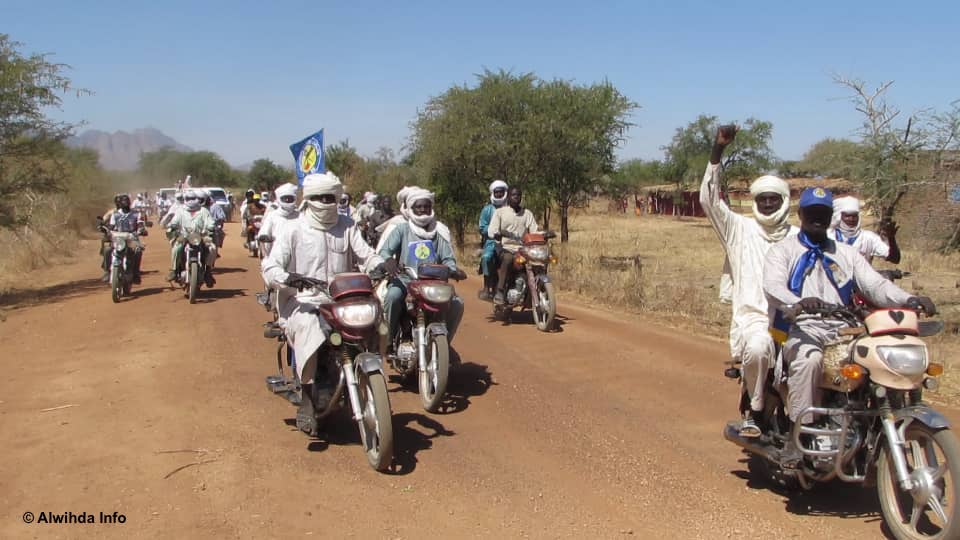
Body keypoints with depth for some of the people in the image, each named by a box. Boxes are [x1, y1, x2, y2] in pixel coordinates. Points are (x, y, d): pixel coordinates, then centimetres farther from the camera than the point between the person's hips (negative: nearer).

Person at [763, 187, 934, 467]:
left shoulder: (847, 253, 25)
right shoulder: (783, 251, 11)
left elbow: (875, 284, 9)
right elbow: (773, 286, -9)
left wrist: (908, 299, -12)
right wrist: (800, 302, -31)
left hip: (843, 332, 4)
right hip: (802, 329, -4)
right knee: (808, 359, -37)